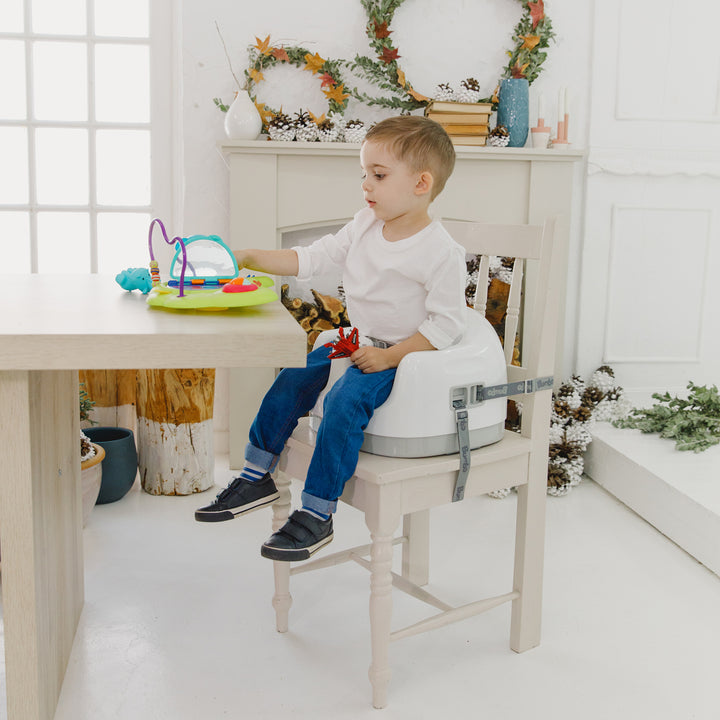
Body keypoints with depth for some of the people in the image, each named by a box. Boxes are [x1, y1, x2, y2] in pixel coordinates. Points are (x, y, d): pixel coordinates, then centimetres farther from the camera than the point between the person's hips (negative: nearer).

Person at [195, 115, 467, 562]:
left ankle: (317, 514, -19)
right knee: (292, 379, -2)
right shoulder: (364, 227, 6)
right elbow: (311, 260, 9)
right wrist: (249, 258, 0)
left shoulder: (441, 252, -17)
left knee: (344, 402, -28)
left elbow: (447, 323, -18)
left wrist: (389, 357, -22)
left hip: (404, 354, -8)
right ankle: (257, 478, 12)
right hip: (356, 341, 8)